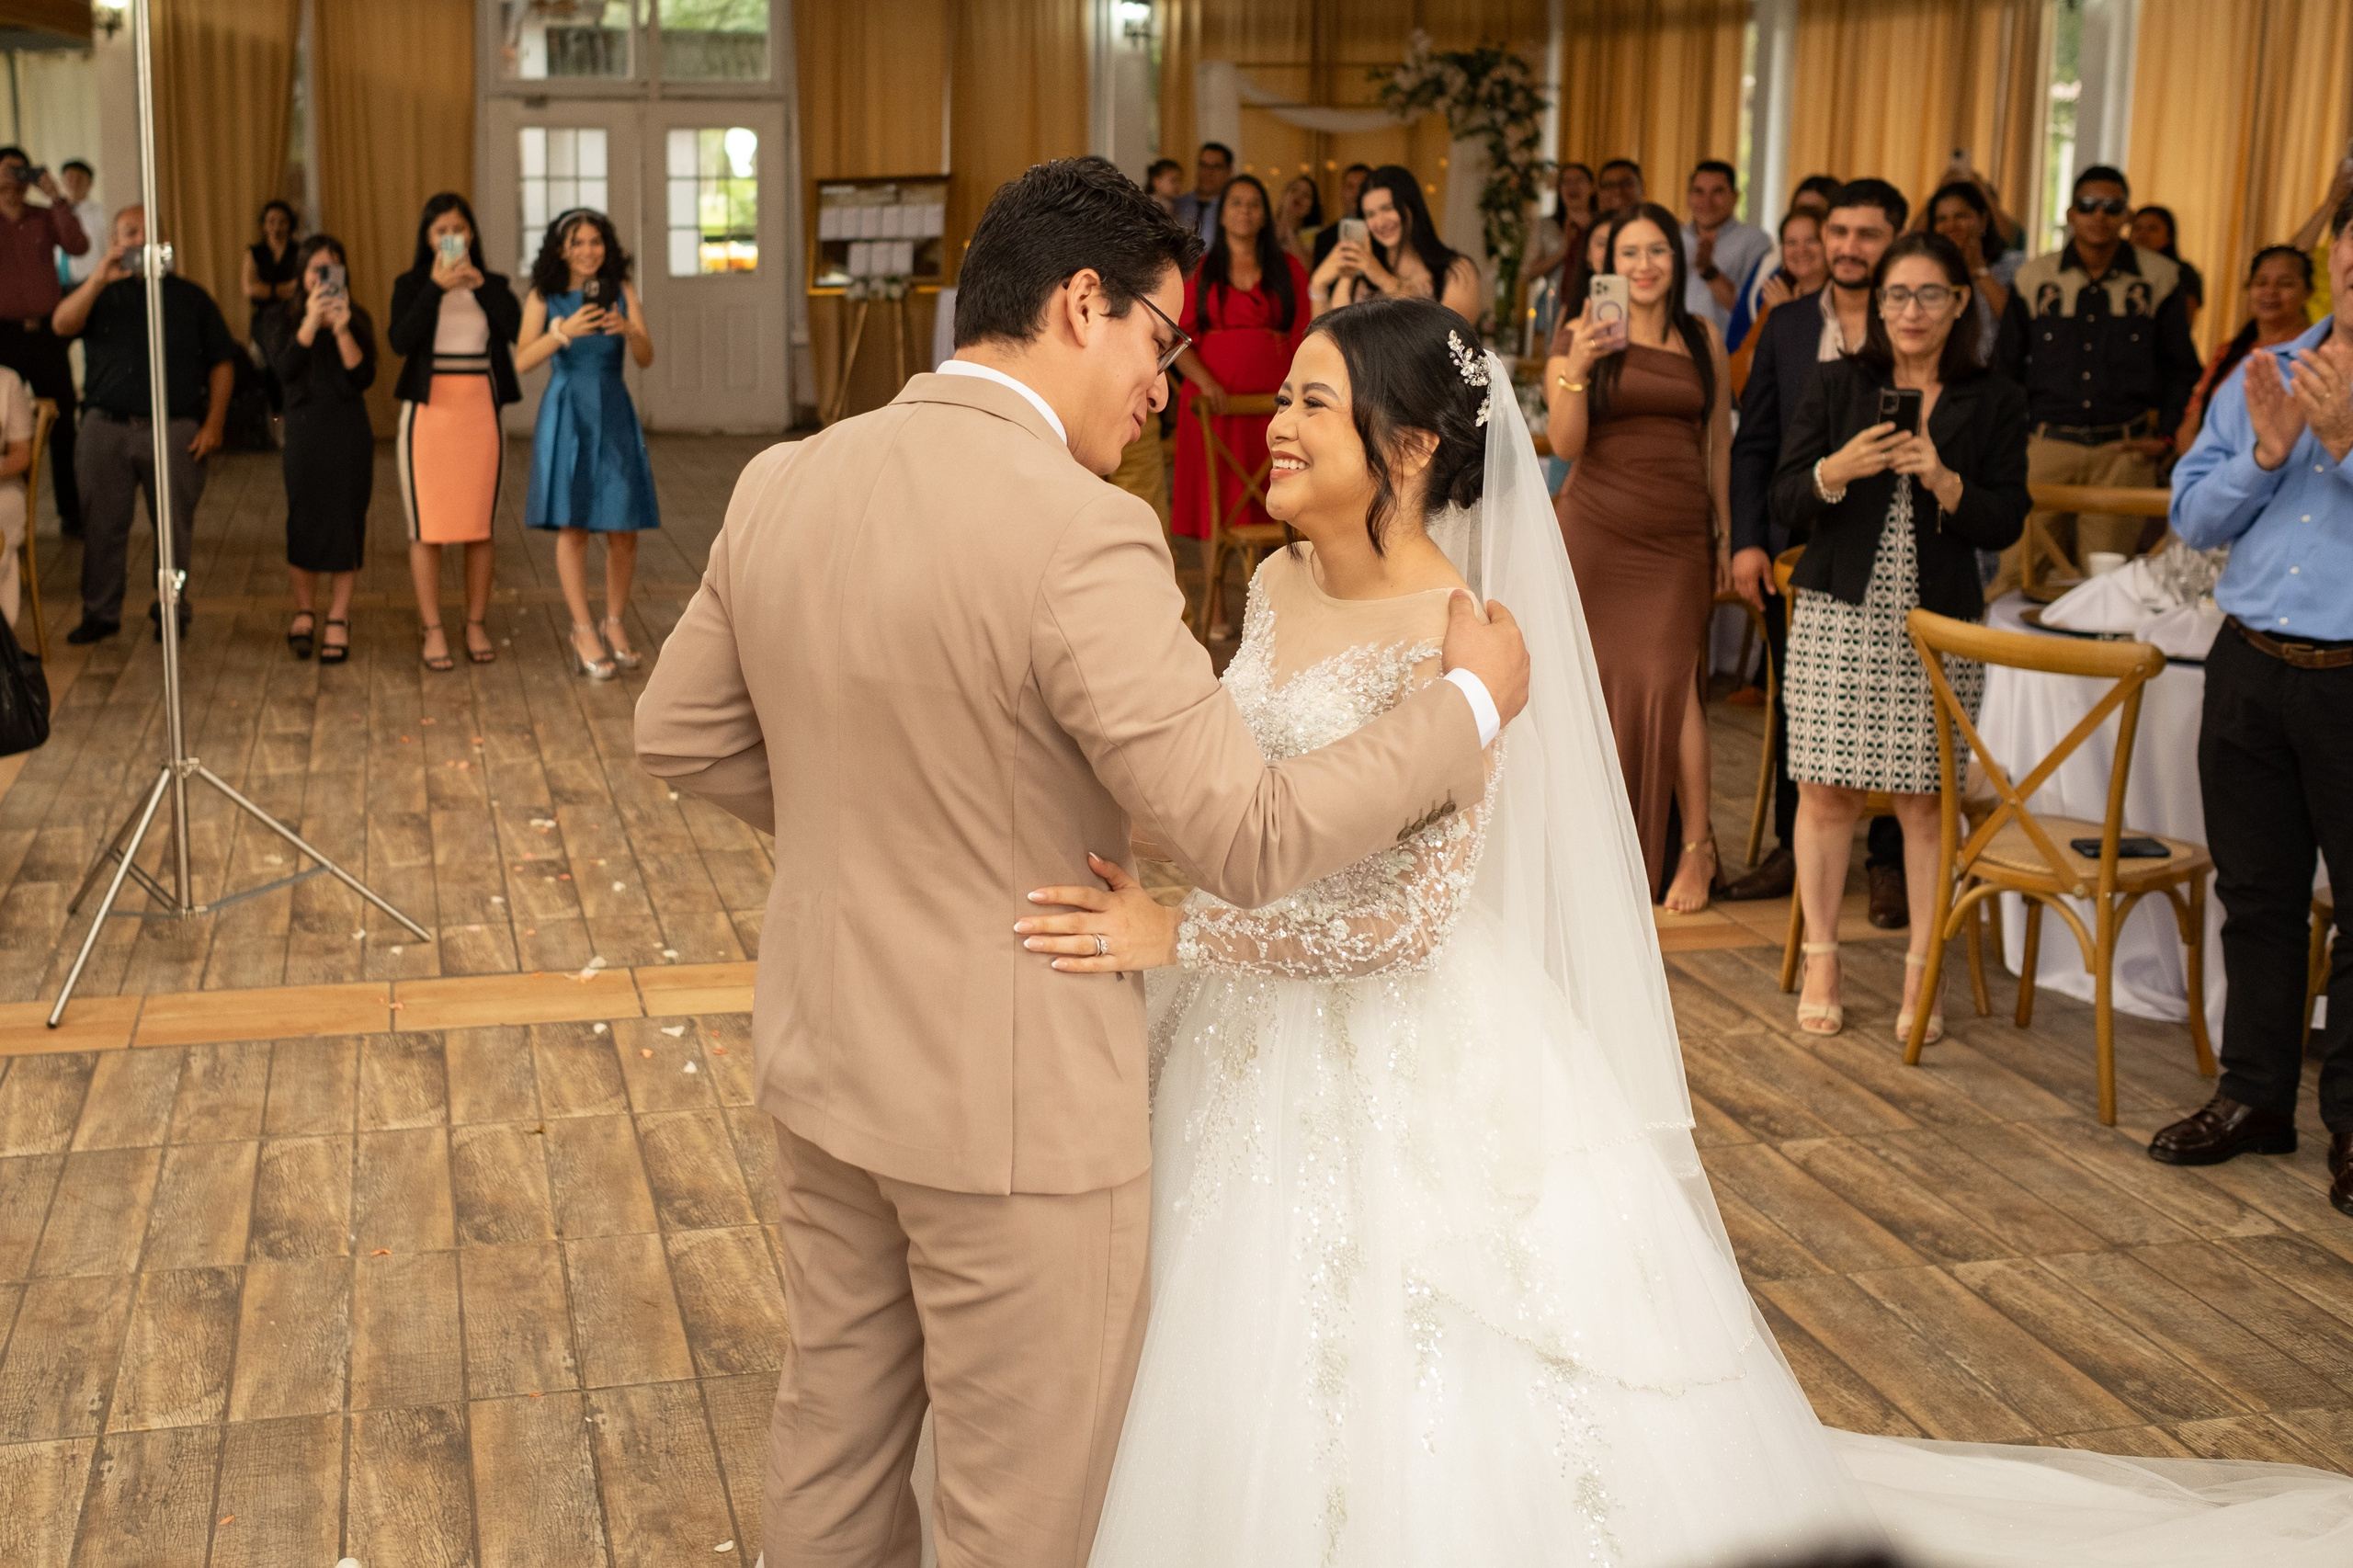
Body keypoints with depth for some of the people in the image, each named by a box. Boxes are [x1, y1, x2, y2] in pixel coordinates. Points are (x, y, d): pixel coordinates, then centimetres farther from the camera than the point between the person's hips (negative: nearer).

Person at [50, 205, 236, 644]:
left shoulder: (190, 297, 9)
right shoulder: (99, 293, 11)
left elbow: (222, 362, 7)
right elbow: (62, 325, -10)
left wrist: (213, 423, -2)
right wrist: (100, 278, -19)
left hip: (176, 428, -1)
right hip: (108, 427, 1)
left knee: (175, 525, 2)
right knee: (103, 525, 4)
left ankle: (172, 611, 14)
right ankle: (100, 612, 13)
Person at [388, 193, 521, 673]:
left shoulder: (492, 285, 8)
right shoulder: (412, 285, 3)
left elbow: (516, 328, -10)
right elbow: (401, 340, -13)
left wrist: (479, 282, -14)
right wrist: (436, 286, -18)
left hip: (479, 411, 2)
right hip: (429, 411, -2)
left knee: (479, 524, 5)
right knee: (427, 527, -1)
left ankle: (476, 625, 14)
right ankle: (433, 631, 5)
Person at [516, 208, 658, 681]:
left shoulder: (622, 291, 1)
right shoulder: (544, 296, -1)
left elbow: (646, 358, -6)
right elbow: (522, 362, -10)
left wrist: (628, 330, -27)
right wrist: (564, 331, -25)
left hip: (613, 415, 1)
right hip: (566, 414, -1)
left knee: (623, 529, 1)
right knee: (573, 525, -2)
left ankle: (614, 625, 19)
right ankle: (584, 632, 9)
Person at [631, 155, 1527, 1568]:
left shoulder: (782, 483, -1)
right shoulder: (1079, 535, -24)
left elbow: (679, 732, 10)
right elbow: (1253, 840, -25)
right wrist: (1471, 701, -12)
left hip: (824, 1058, 8)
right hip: (1017, 1101, -7)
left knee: (835, 1443, 24)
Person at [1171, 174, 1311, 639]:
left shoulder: (1287, 270, 10)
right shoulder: (1199, 271, 7)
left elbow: (1304, 335, 6)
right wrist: (1204, 380, -14)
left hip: (1271, 399, 1)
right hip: (1214, 399, -1)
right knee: (1215, 498, 0)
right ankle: (1216, 610, 6)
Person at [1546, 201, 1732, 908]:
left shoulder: (1703, 339, 8)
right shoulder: (1579, 337, 1)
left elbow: (1719, 442, 13)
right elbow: (1566, 444, -5)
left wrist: (1725, 534, 12)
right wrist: (1577, 367, -19)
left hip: (1678, 533, 1)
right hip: (1597, 526, -1)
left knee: (1669, 680, -7)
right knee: (1600, 681, 1)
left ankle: (1696, 847, 3)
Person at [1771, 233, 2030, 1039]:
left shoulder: (1994, 401, 6)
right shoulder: (1836, 385, 7)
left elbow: (2006, 522, 1)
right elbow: (1785, 502, 2)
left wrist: (1942, 481, -15)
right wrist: (1837, 469, -17)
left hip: (1940, 624, 0)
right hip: (1840, 615, 0)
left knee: (1927, 798, -1)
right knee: (1827, 790, 0)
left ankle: (1922, 972, 11)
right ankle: (1821, 963, 13)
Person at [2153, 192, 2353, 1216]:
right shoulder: (2259, 379, 10)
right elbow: (2192, 518, 5)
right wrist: (2267, 451, -11)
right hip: (2251, 668, 5)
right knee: (2255, 892, 13)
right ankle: (2256, 1094, 26)